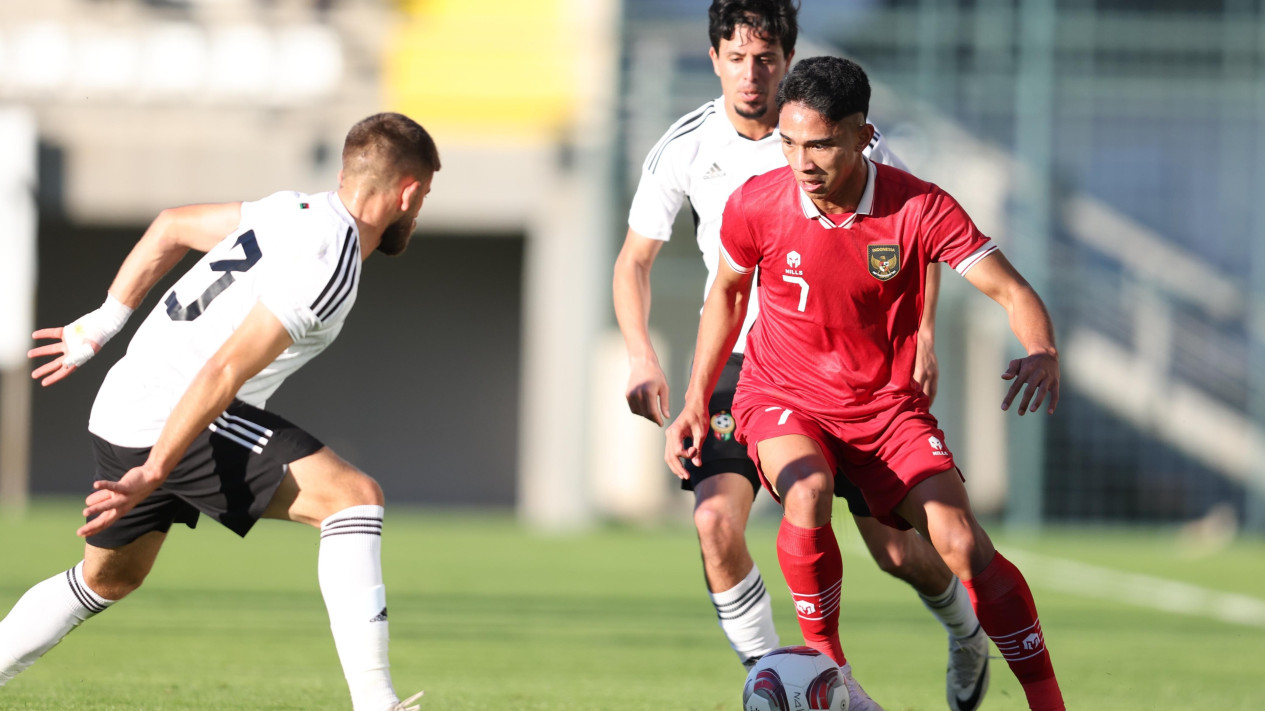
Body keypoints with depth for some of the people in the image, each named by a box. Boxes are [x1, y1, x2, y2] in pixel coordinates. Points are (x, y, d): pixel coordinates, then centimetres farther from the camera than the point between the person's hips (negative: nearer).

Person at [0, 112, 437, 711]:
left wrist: (103, 323, 30)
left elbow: (171, 227, 24)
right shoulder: (329, 267, -17)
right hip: (177, 421, -10)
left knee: (107, 580, 29)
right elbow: (223, 372, -24)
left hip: (126, 409, 10)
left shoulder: (296, 212, 12)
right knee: (353, 497, -16)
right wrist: (153, 475, -24)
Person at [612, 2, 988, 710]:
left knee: (897, 549, 1)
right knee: (717, 521, -22)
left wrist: (923, 334, -10)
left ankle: (966, 632, 35)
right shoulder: (685, 148, -8)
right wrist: (642, 356, -11)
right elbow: (635, 260, 4)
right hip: (740, 359, 1)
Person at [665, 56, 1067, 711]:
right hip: (781, 398, 0)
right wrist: (696, 402, 2)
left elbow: (1011, 291, -17)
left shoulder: (919, 209, -18)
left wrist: (1042, 353, -40)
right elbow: (728, 290, 6)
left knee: (962, 543, -17)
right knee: (808, 493, -34)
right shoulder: (756, 204, -14)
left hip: (887, 405, 0)